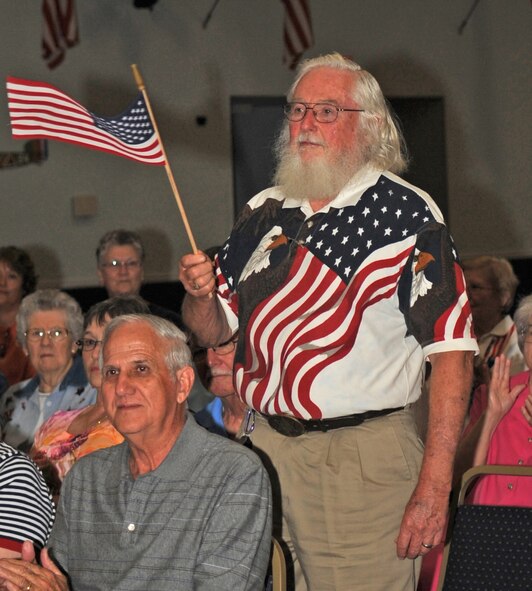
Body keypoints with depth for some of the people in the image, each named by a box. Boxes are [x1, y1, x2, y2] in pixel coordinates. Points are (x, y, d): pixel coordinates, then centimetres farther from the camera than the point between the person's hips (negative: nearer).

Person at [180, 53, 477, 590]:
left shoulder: (407, 214, -6)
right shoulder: (264, 213, 11)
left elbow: (451, 352, -12)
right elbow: (213, 331, 18)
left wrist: (434, 486, -18)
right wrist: (200, 294, -7)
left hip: (365, 458, -5)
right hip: (267, 449, 5)